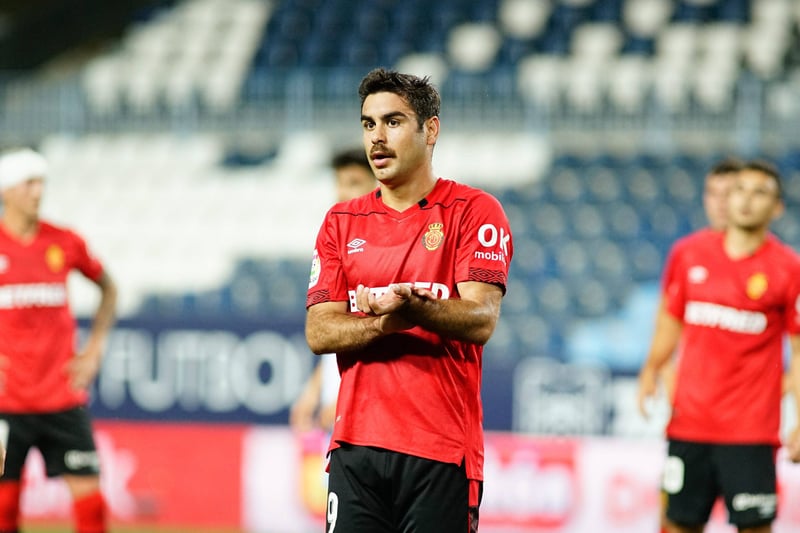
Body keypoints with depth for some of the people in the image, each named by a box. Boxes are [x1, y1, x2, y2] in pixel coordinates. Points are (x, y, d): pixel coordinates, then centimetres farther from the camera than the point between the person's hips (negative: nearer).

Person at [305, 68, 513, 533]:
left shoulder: (473, 211, 1)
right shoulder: (341, 223, 13)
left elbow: (481, 320, -11)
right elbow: (319, 332, 4)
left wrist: (410, 305, -30)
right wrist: (387, 321, -15)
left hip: (442, 455, -3)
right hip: (356, 446, 4)